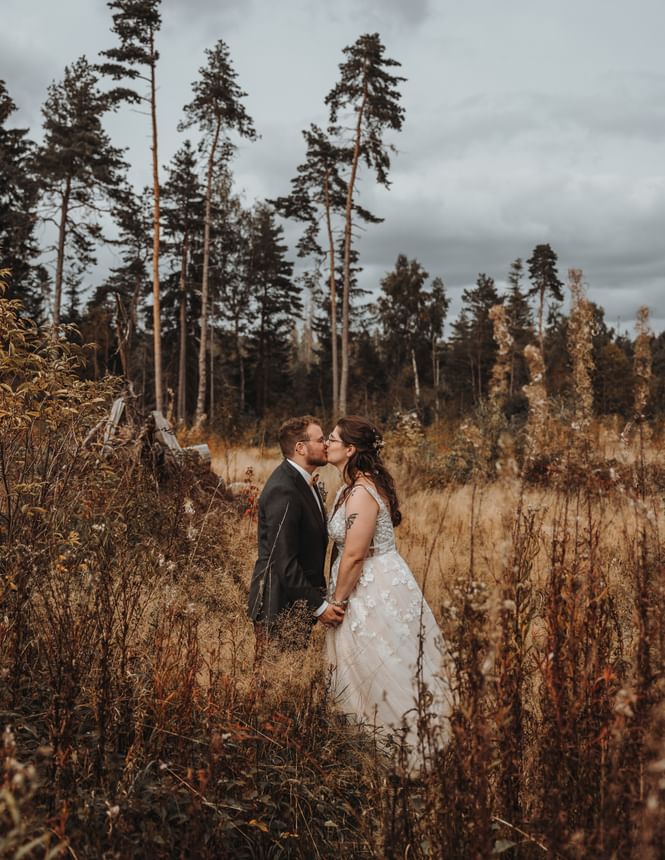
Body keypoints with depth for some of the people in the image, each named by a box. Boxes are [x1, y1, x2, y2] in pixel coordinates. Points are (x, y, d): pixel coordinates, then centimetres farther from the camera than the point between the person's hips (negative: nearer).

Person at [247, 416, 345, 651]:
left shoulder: (301, 480, 10)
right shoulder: (283, 491, -22)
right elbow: (283, 562, -24)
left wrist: (319, 596, 14)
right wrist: (319, 605, -18)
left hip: (299, 605, 9)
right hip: (280, 608, -9)